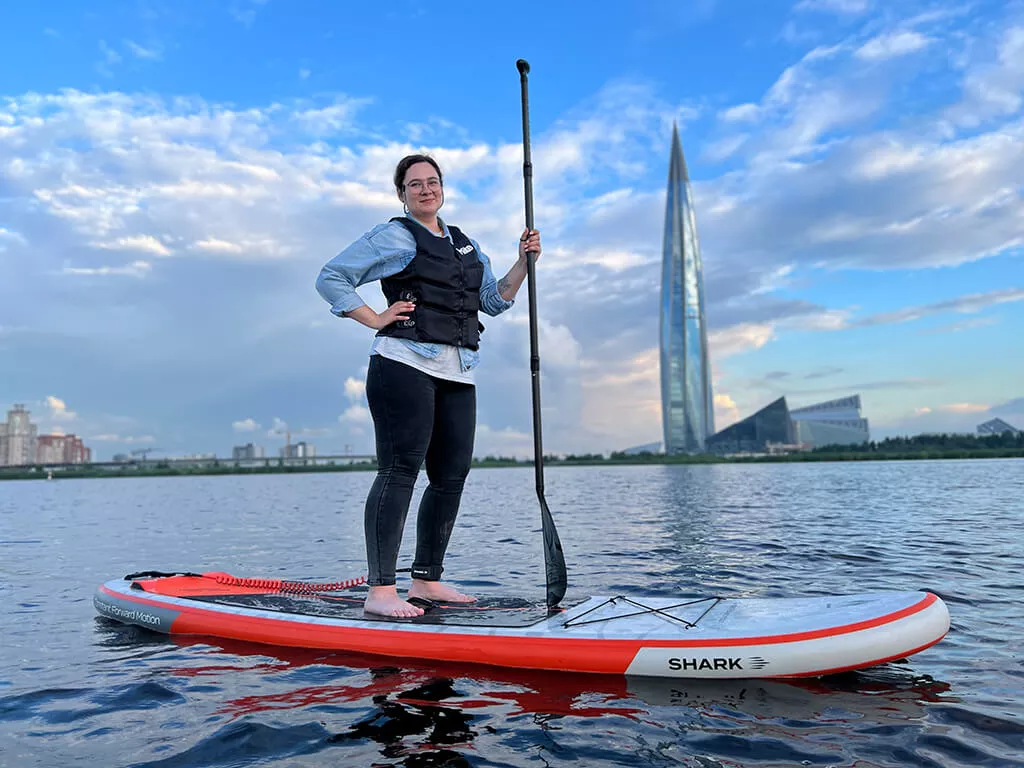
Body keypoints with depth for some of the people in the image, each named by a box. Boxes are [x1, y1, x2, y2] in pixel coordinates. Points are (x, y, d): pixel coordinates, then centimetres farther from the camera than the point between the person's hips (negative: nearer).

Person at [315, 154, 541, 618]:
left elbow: (495, 300, 24)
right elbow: (330, 278, 2)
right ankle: (380, 590, -9)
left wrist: (523, 262, 11)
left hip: (457, 374, 7)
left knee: (452, 476, 5)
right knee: (399, 471, -12)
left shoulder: (465, 244, 25)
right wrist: (375, 320, -6)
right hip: (405, 365, -7)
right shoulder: (393, 237, 5)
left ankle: (426, 579, 16)